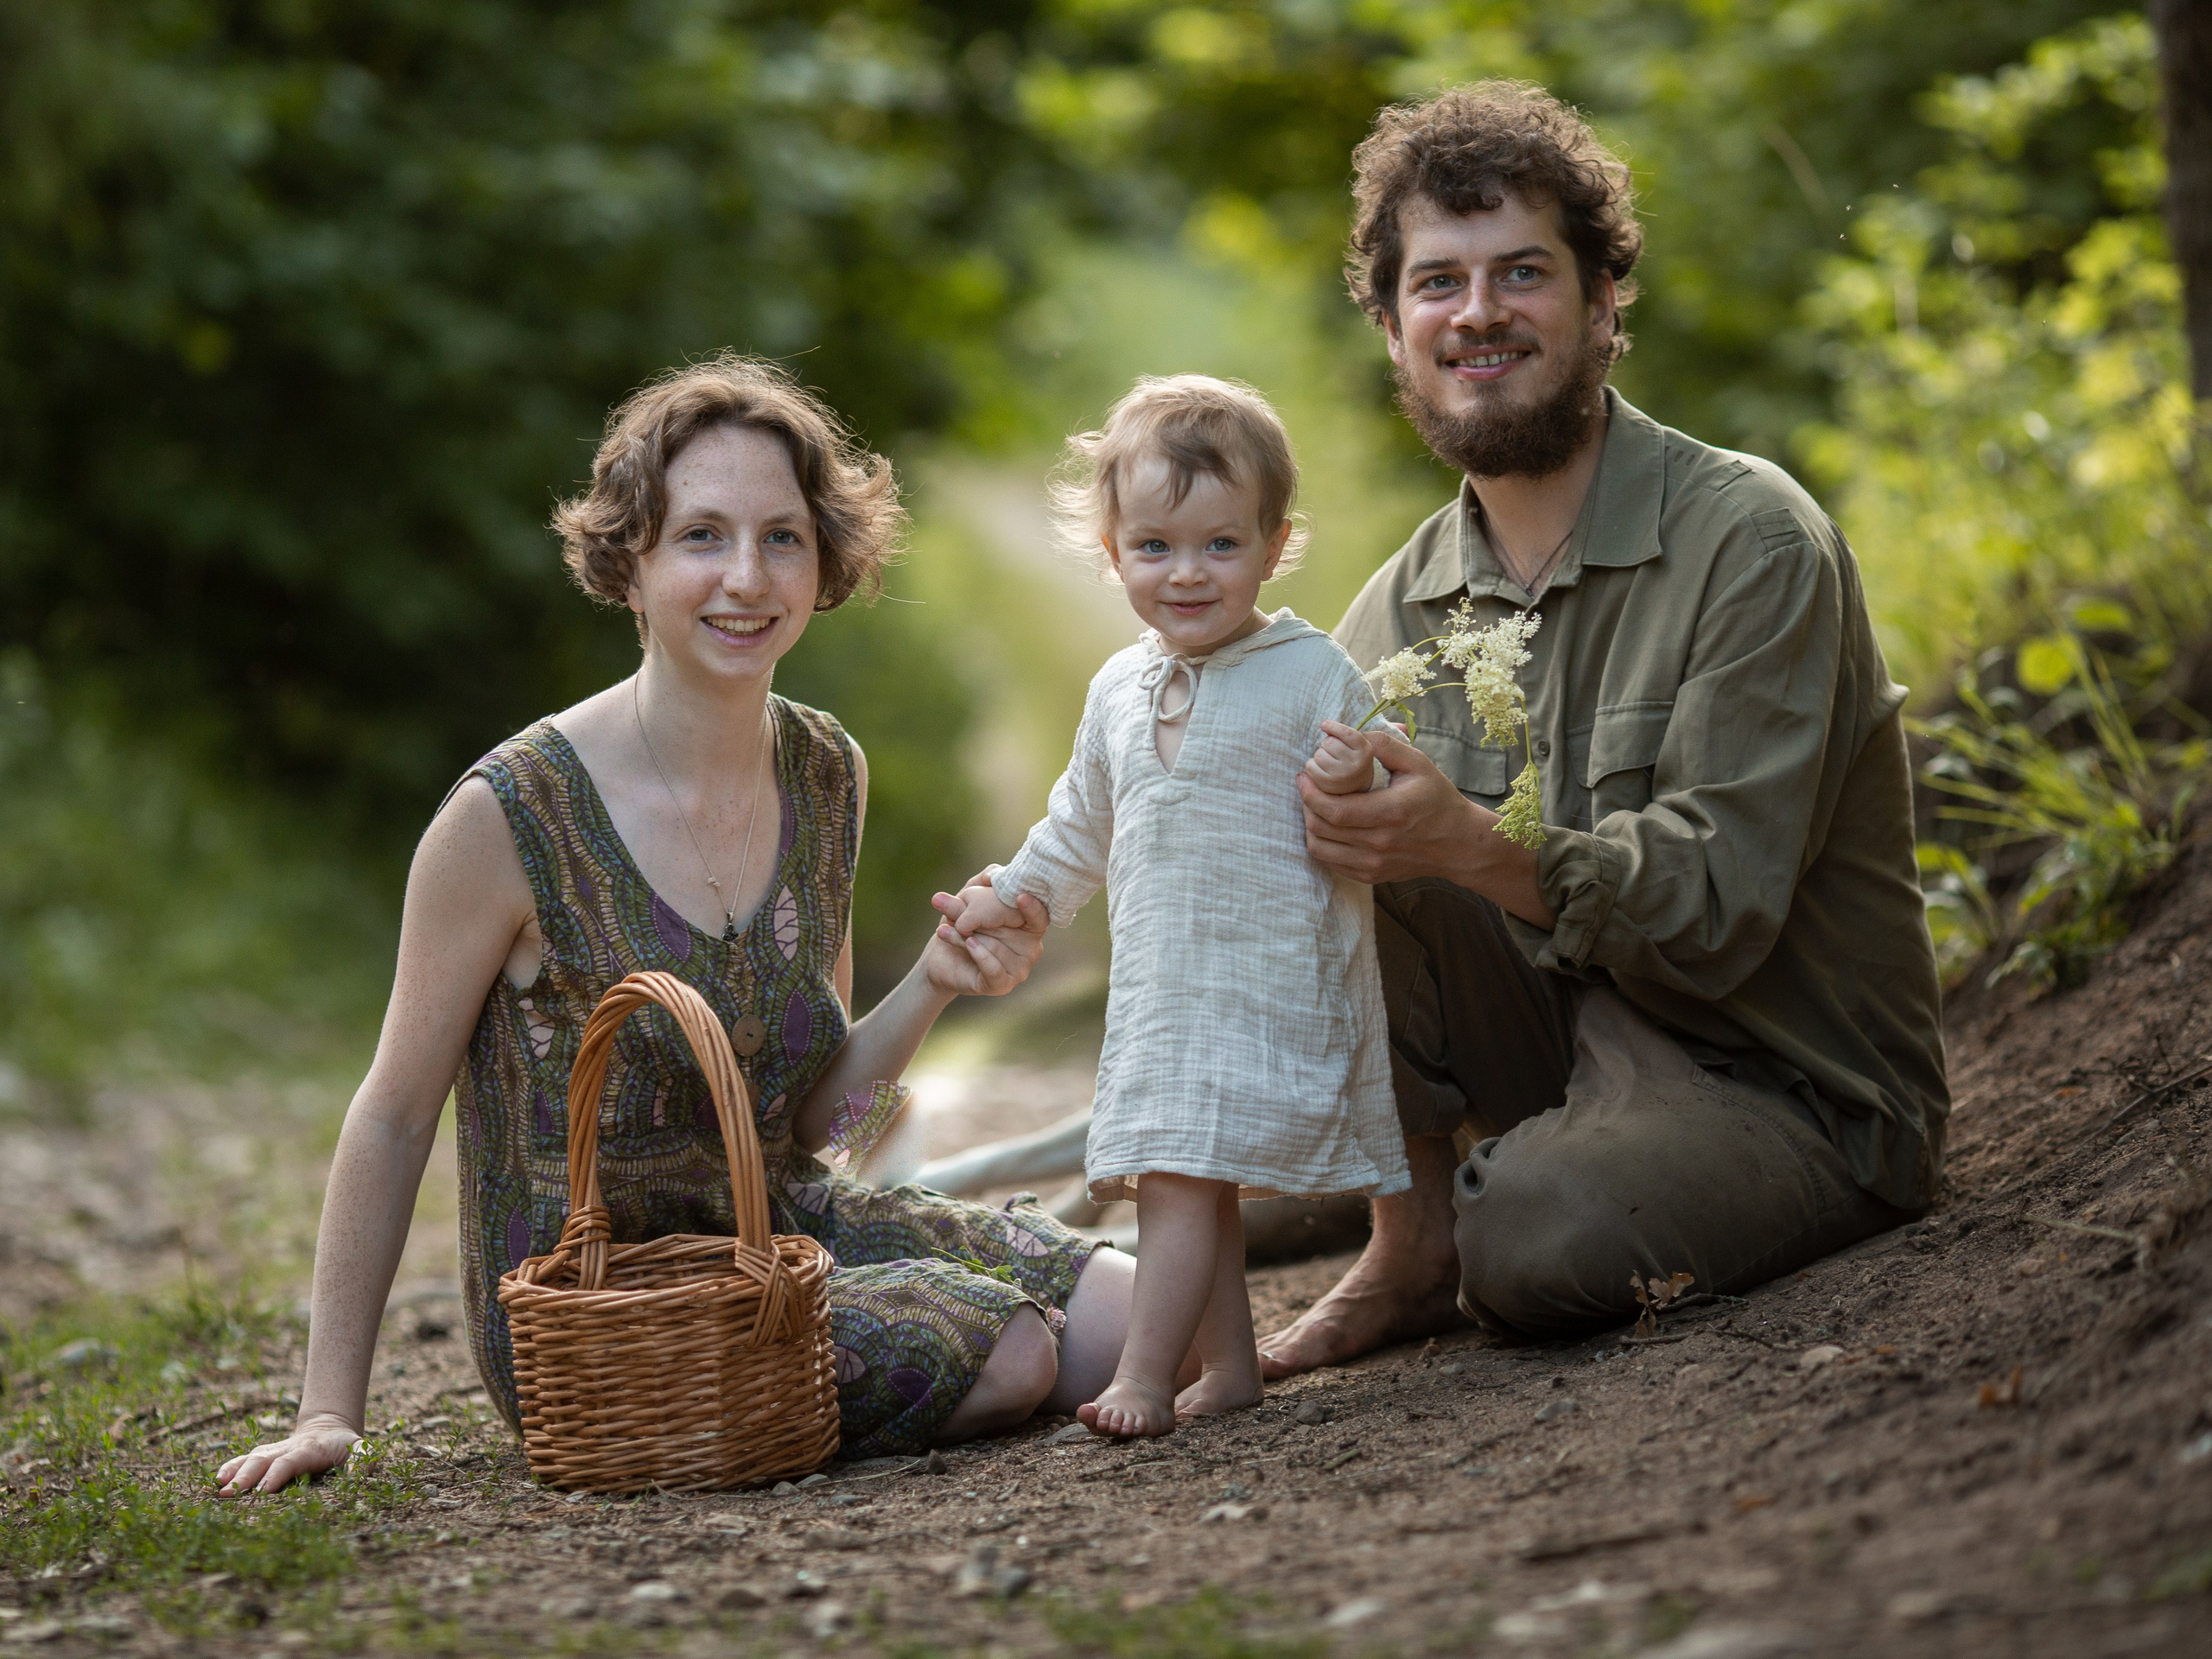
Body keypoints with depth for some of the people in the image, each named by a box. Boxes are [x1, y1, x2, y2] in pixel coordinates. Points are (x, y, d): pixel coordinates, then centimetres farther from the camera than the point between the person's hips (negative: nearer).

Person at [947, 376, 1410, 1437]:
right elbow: (1083, 822, 28)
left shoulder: (1313, 674, -7)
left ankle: (1143, 1378, -14)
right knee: (1190, 1185, 8)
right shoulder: (1120, 690, 12)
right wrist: (1016, 897, 30)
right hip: (1157, 992, 7)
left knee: (1180, 1176, -14)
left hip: (1272, 981, -7)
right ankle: (1228, 1366, 18)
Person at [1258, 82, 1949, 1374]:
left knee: (1540, 1241, -36)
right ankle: (1412, 1242, -5)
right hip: (1565, 1031, 6)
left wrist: (1477, 848, -39)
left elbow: (1719, 905, -23)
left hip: (1791, 1093, -5)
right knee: (1318, 833, -15)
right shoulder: (1404, 604, 5)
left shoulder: (1752, 540, -15)